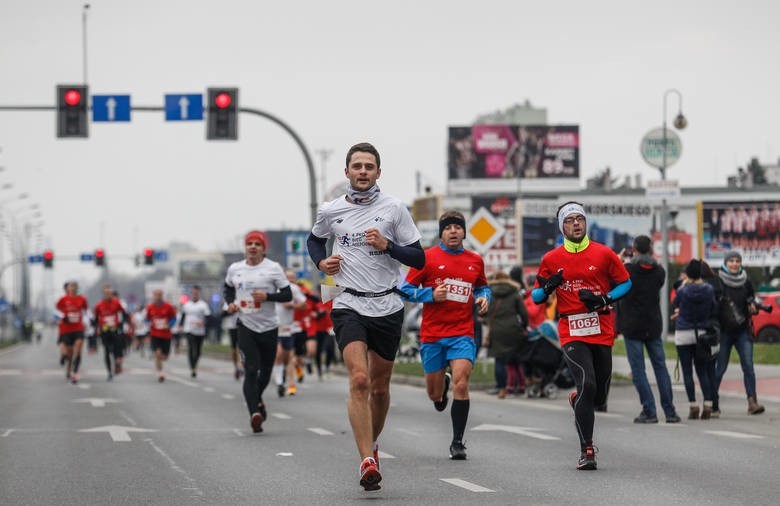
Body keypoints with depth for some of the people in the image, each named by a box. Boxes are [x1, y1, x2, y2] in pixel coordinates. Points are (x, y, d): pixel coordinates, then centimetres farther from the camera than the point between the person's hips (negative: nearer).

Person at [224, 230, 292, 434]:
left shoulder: (273, 268, -5)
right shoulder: (235, 269, 4)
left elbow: (287, 295, -5)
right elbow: (228, 289, 24)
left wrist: (267, 296, -20)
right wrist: (230, 302, 3)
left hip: (268, 327, 0)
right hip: (246, 325, 0)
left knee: (265, 370, 14)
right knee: (250, 370, -14)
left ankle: (257, 399, 44)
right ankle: (254, 413, -20)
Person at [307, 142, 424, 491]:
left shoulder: (394, 208, 0)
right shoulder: (330, 211, 4)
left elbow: (418, 258, 1)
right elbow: (314, 239, 26)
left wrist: (387, 246, -15)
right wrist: (321, 262, 5)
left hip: (388, 307, 1)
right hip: (349, 305, -1)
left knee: (379, 386, 11)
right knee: (359, 380, -19)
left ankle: (372, 445, 36)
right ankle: (367, 462, -23)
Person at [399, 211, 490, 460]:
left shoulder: (475, 261, 9)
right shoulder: (427, 257, 0)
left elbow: (483, 286, 26)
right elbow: (406, 289, 2)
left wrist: (484, 297, 4)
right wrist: (431, 294, -14)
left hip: (462, 333, 0)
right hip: (432, 334, 0)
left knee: (461, 383, -19)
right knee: (435, 394, 8)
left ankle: (457, 442, -10)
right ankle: (443, 385, 48)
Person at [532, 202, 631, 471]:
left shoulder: (603, 254, 4)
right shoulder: (551, 259, 5)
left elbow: (625, 283, 11)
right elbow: (537, 297, 11)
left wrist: (605, 299, -7)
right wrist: (548, 287, -12)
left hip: (601, 331, 2)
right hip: (571, 332, -2)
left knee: (599, 398, 5)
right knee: (587, 384, -21)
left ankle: (578, 401, 44)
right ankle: (586, 451, -13)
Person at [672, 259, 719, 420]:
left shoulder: (683, 290, -12)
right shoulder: (709, 290, -4)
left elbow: (674, 303, 8)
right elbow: (714, 311, 7)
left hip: (683, 334, -3)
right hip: (702, 333, 3)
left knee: (687, 372, 1)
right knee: (702, 370, 10)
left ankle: (693, 405, -7)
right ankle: (708, 404, 0)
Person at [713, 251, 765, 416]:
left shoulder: (745, 282, 7)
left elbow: (751, 301, 19)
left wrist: (753, 308, -2)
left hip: (743, 331, 2)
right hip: (723, 331, -2)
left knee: (748, 365, -11)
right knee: (719, 368, 0)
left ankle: (752, 402, -17)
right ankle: (713, 405, 10)